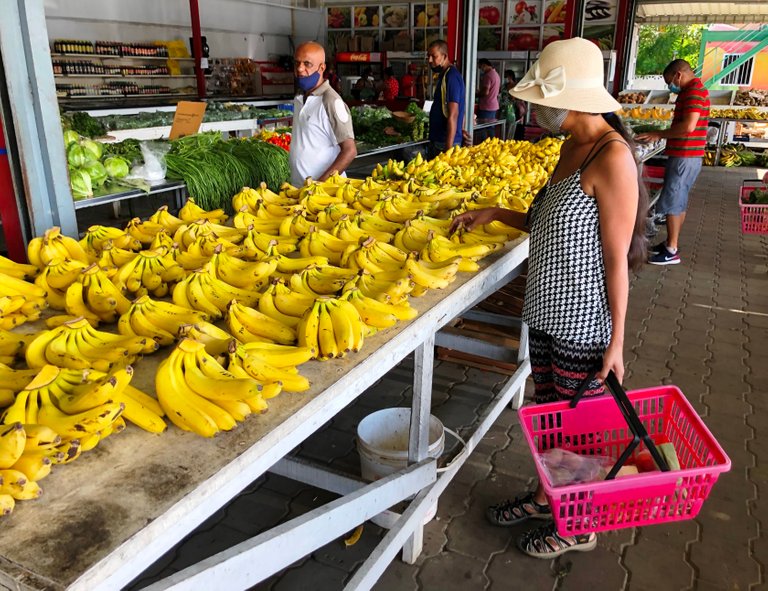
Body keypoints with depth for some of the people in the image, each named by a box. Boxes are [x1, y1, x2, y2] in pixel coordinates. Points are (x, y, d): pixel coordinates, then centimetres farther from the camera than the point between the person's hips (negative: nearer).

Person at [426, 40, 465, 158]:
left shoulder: (451, 77, -16)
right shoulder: (443, 75, 14)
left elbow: (453, 115, -21)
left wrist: (448, 148, -24)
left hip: (444, 143, -9)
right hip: (437, 140, 10)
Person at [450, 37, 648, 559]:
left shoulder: (612, 157, -20)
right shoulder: (572, 147, 7)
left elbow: (617, 258, -19)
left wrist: (616, 341, -15)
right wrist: (495, 214, 10)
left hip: (584, 321, -8)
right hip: (547, 311, 8)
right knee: (548, 413, 22)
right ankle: (547, 494, 44)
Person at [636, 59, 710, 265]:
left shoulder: (694, 91, -15)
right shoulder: (692, 90, 17)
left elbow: (688, 126, -25)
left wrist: (659, 134, -16)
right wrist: (662, 134, 9)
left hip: (685, 157, -10)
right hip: (685, 155, 10)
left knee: (672, 203, -6)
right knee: (678, 202, 15)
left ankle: (671, 251, -1)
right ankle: (671, 243, 24)